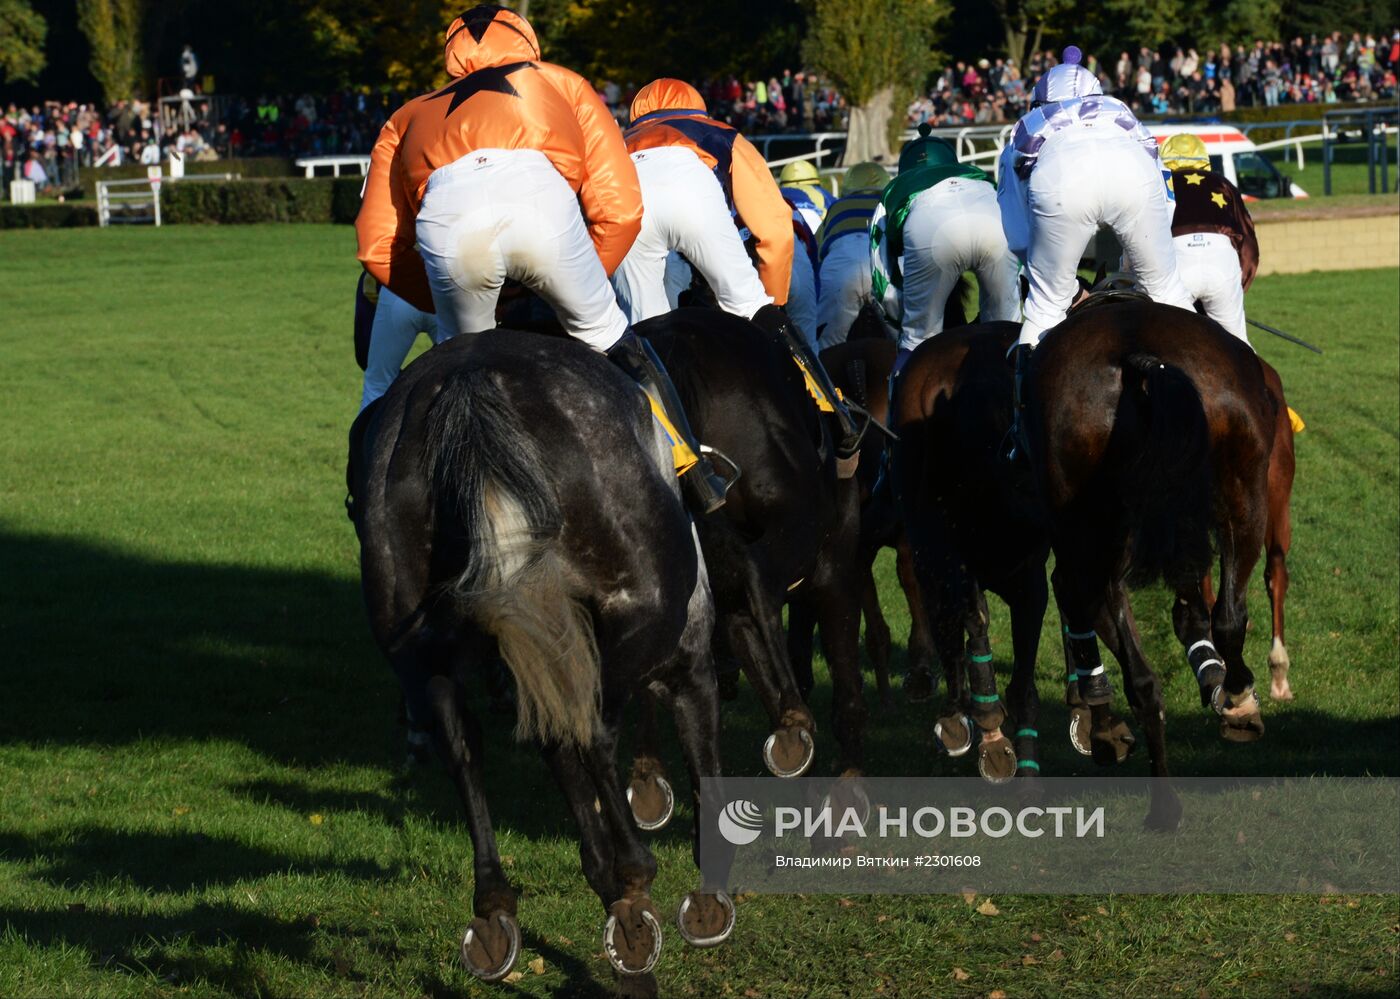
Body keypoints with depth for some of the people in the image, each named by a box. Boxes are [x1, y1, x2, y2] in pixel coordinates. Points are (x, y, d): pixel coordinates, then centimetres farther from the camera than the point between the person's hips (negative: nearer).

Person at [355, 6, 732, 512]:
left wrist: (446, 300, 43)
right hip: (539, 195, 0)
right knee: (607, 335, 22)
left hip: (446, 210, 0)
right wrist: (581, 288, 38)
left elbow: (378, 249, 30)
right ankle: (698, 479, 28)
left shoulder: (411, 116, 41)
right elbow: (618, 209, 27)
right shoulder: (564, 86, 40)